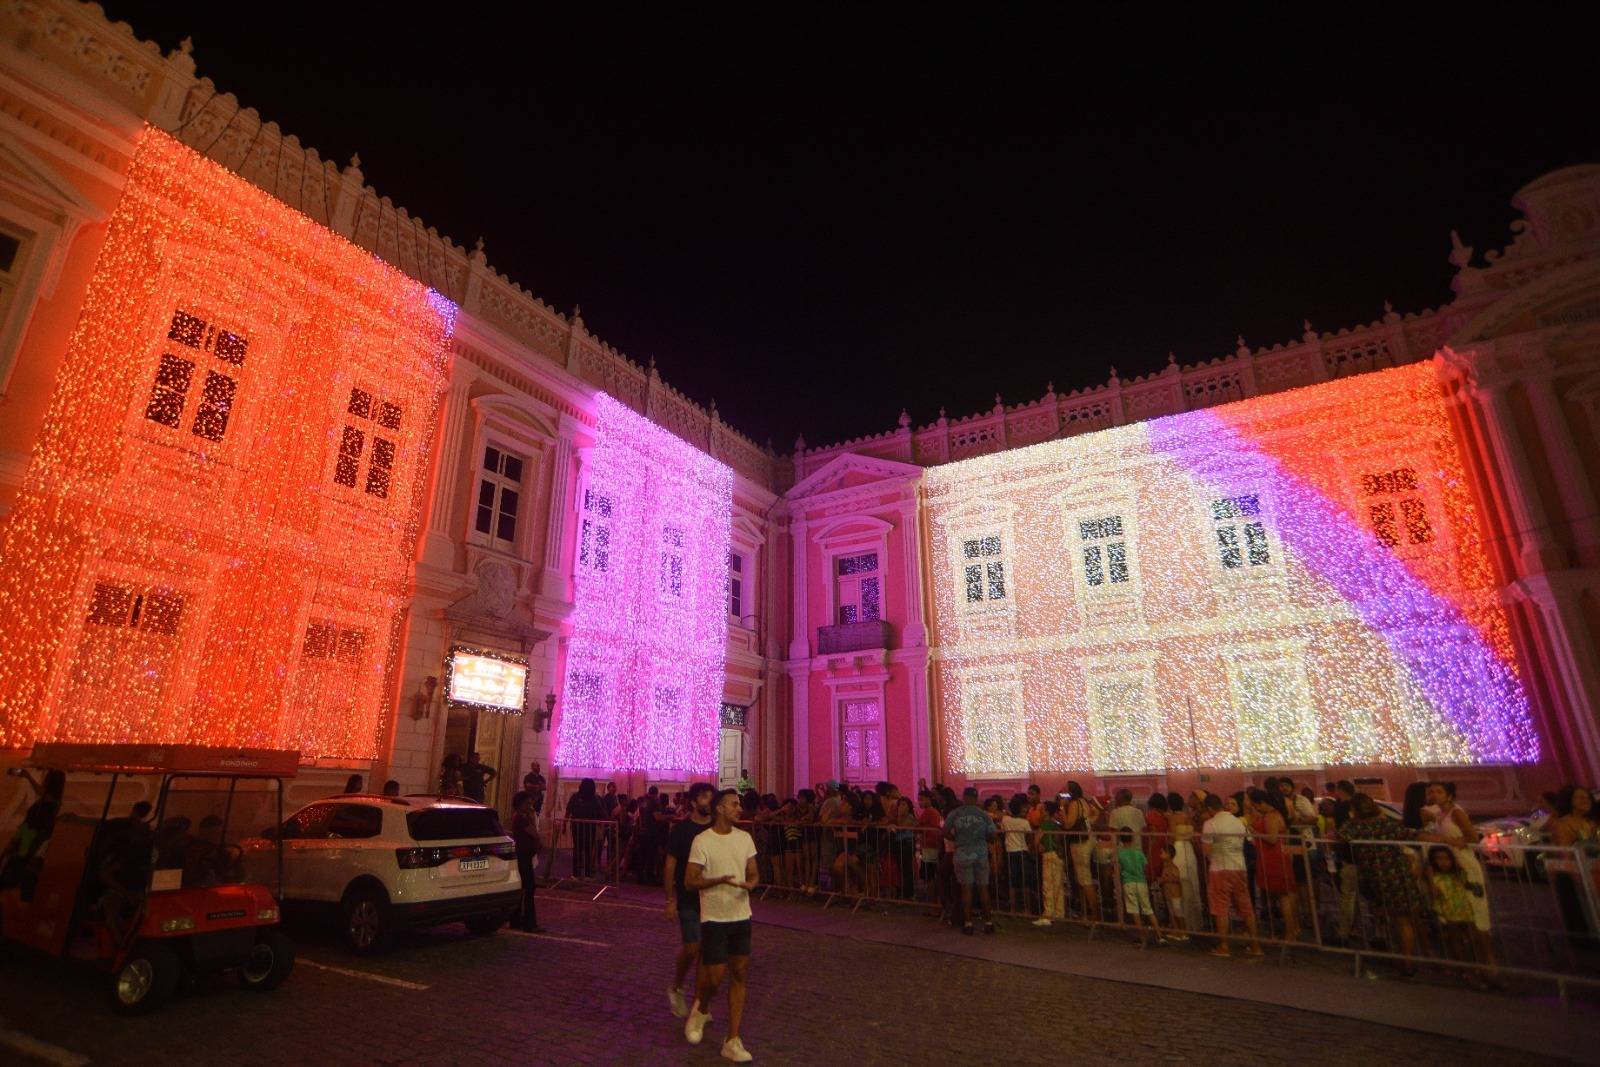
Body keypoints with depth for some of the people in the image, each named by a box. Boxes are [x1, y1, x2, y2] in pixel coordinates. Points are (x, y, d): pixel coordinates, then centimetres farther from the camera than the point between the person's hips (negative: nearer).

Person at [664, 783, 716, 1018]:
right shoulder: (681, 829, -9)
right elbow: (670, 866, -7)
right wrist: (670, 900, -9)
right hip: (688, 900, -4)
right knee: (691, 949, -4)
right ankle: (675, 990, 24)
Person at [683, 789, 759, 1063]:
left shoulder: (745, 838, 3)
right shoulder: (702, 841, -13)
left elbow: (753, 873, 10)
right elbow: (689, 881, -12)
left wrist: (750, 884, -14)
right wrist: (720, 880, -25)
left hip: (741, 916, 5)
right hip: (714, 917, -5)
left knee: (739, 974, 6)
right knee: (714, 976, 0)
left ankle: (732, 1042, 18)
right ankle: (701, 1009, 34)